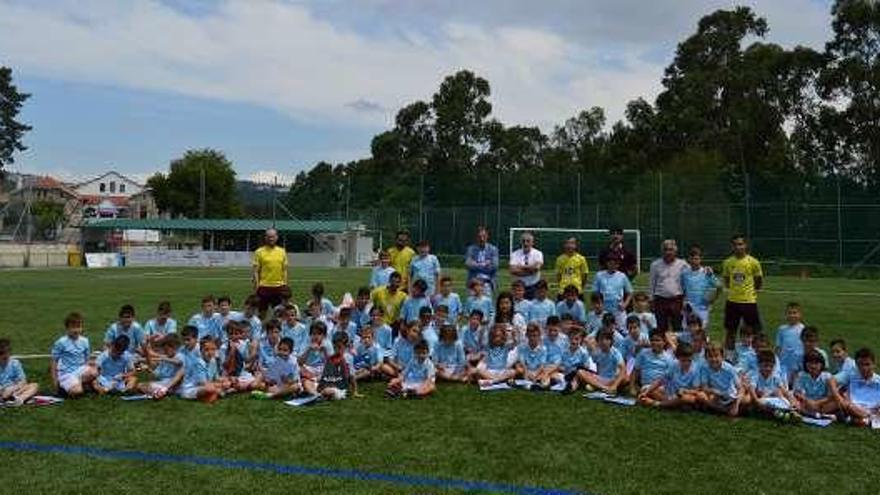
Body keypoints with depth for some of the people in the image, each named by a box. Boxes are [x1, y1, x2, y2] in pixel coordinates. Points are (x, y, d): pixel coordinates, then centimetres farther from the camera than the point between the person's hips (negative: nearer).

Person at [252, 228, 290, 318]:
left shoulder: (282, 251, 7)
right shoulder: (259, 252, -1)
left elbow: (284, 270, 10)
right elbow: (256, 271, -2)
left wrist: (285, 286, 5)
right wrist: (256, 288, -8)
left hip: (279, 286, 2)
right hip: (264, 286, -2)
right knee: (262, 312, 5)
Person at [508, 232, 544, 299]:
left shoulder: (537, 253, -2)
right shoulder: (515, 254, -1)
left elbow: (536, 267, -20)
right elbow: (513, 270, -15)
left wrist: (521, 267, -10)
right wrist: (530, 270, -15)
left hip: (534, 287, -1)